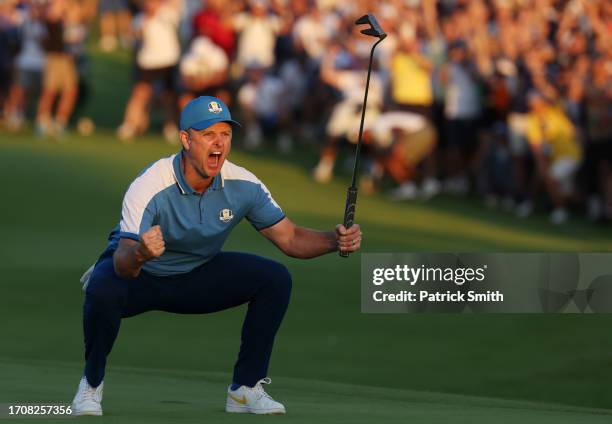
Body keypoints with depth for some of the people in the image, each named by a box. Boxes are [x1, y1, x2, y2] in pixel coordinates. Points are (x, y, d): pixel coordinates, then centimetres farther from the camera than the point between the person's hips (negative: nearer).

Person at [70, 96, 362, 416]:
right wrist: (139, 254, -64)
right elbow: (122, 264, -39)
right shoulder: (149, 186, -31)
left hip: (197, 276, 4)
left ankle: (246, 389, -5)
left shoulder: (243, 185, -16)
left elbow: (289, 238, -8)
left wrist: (335, 241, -29)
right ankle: (92, 383, -10)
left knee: (275, 279, -15)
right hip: (139, 275, -4)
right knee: (103, 291, -38)